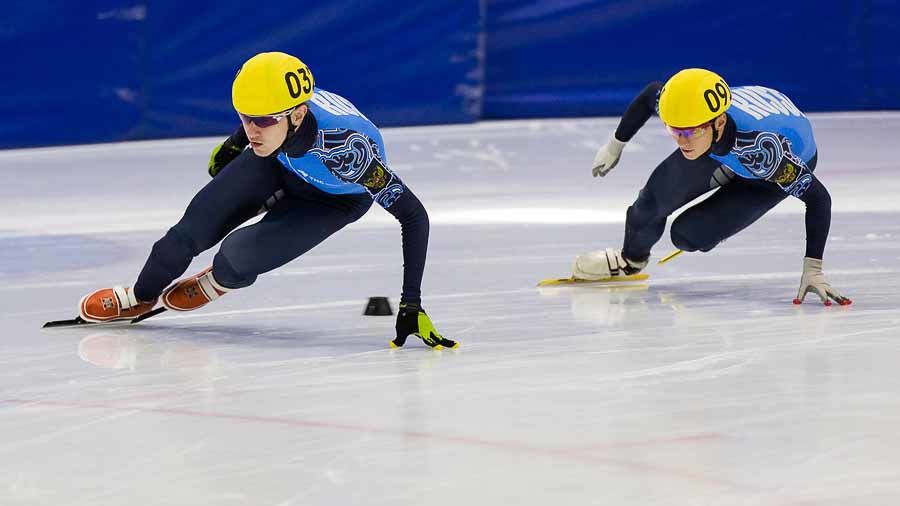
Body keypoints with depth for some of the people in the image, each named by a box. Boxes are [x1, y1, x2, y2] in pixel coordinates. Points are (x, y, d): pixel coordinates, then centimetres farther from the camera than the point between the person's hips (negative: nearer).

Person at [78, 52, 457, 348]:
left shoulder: (345, 146, -45)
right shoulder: (277, 106, -32)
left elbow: (413, 215, -40)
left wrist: (411, 304, -42)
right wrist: (234, 143, 14)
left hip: (335, 198, -4)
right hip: (280, 163, 4)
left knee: (238, 257, -22)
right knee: (196, 225, -6)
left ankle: (217, 282, 15)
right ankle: (140, 297, 23)